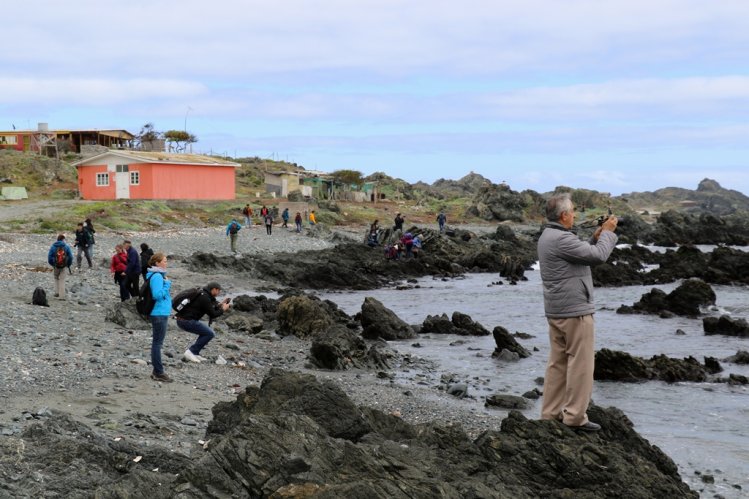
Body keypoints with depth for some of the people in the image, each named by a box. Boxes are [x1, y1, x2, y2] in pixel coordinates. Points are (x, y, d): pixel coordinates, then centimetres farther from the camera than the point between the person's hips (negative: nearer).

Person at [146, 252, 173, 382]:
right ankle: (159, 372, -1)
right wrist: (167, 284, -19)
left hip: (161, 314, 10)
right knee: (157, 343, -5)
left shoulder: (159, 275, 14)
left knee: (157, 342, 14)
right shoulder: (157, 276, -17)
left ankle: (157, 371, 21)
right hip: (159, 314, -10)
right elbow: (157, 294, -25)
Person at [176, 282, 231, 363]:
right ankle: (190, 352, -9)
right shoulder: (205, 298, -14)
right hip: (187, 321, -10)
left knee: (206, 332, 19)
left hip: (182, 320, 10)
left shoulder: (202, 294, 17)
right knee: (210, 334, -8)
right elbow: (212, 315, -11)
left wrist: (219, 304, 22)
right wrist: (223, 309, 4)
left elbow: (209, 308, 28)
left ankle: (195, 353, 14)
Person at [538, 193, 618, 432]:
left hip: (555, 311, 10)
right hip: (575, 310, -10)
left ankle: (551, 413, 16)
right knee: (580, 363, -3)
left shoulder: (547, 237, 13)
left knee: (558, 362, 13)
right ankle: (575, 415, 1)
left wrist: (595, 237, 8)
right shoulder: (562, 239, -20)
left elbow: (582, 253, 18)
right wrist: (607, 232, -4)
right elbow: (598, 255, -19)